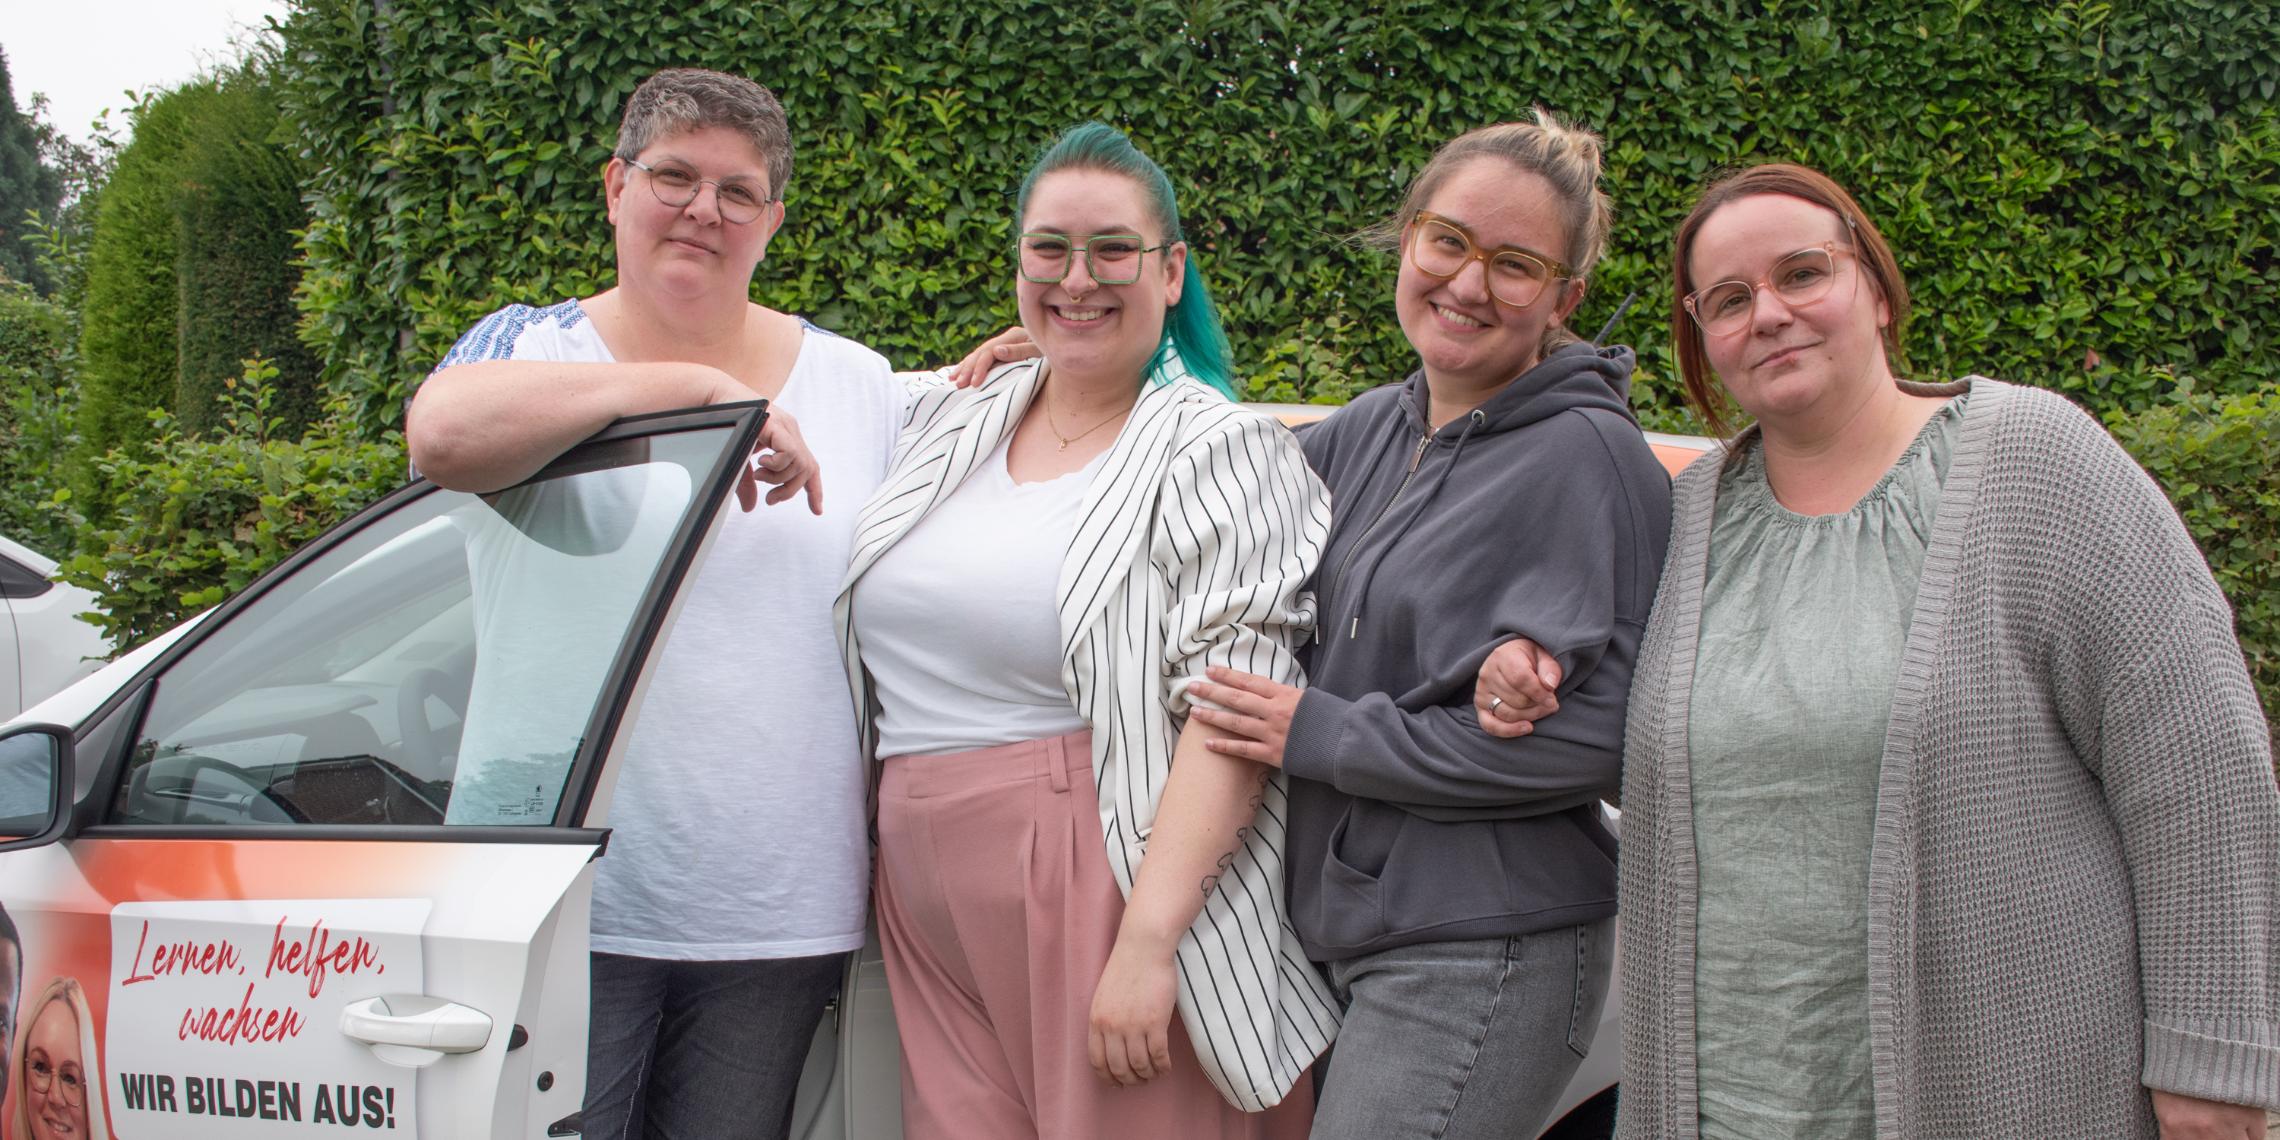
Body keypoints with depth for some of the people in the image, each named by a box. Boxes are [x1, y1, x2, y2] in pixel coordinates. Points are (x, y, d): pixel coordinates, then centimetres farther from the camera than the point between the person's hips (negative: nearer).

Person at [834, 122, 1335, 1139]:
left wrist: (1147, 940, -22)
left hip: (1108, 888, -5)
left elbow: (1231, 714, -15)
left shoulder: (1220, 450, -6)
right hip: (927, 901, 6)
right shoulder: (950, 425, 14)